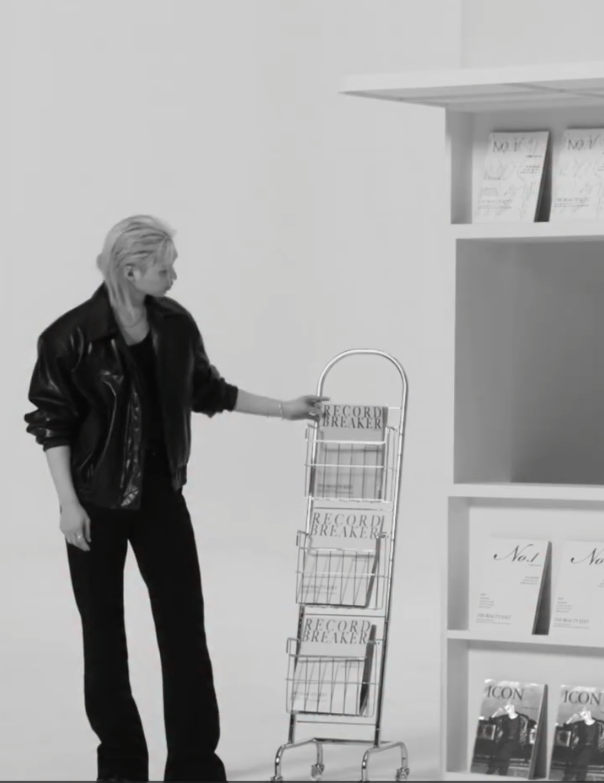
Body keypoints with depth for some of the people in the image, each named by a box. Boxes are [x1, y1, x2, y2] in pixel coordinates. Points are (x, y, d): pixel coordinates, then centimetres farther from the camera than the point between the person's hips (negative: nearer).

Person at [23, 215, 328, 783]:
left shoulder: (176, 325, -1)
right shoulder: (72, 336, -14)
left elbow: (207, 391, 14)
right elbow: (53, 424, -9)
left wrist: (282, 410, 15)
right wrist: (69, 503, -13)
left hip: (161, 499, 4)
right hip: (97, 502, -4)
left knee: (184, 628, 0)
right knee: (103, 634, 6)